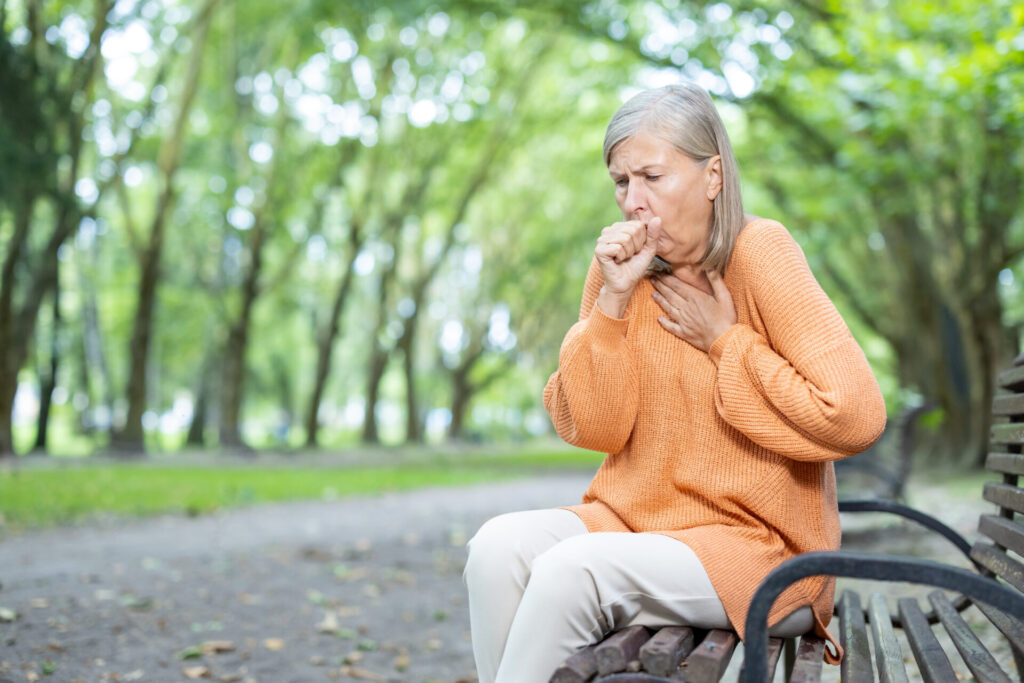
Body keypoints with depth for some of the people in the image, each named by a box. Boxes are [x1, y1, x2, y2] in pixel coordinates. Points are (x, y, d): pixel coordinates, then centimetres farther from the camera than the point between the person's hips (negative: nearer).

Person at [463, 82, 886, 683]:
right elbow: (590, 427, 0)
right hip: (634, 517, 5)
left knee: (569, 570, -27)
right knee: (500, 546, -21)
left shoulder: (759, 254, -11)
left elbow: (857, 417, -18)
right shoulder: (623, 263, 5)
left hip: (760, 543, -5)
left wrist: (724, 341, -13)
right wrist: (612, 300, -11)